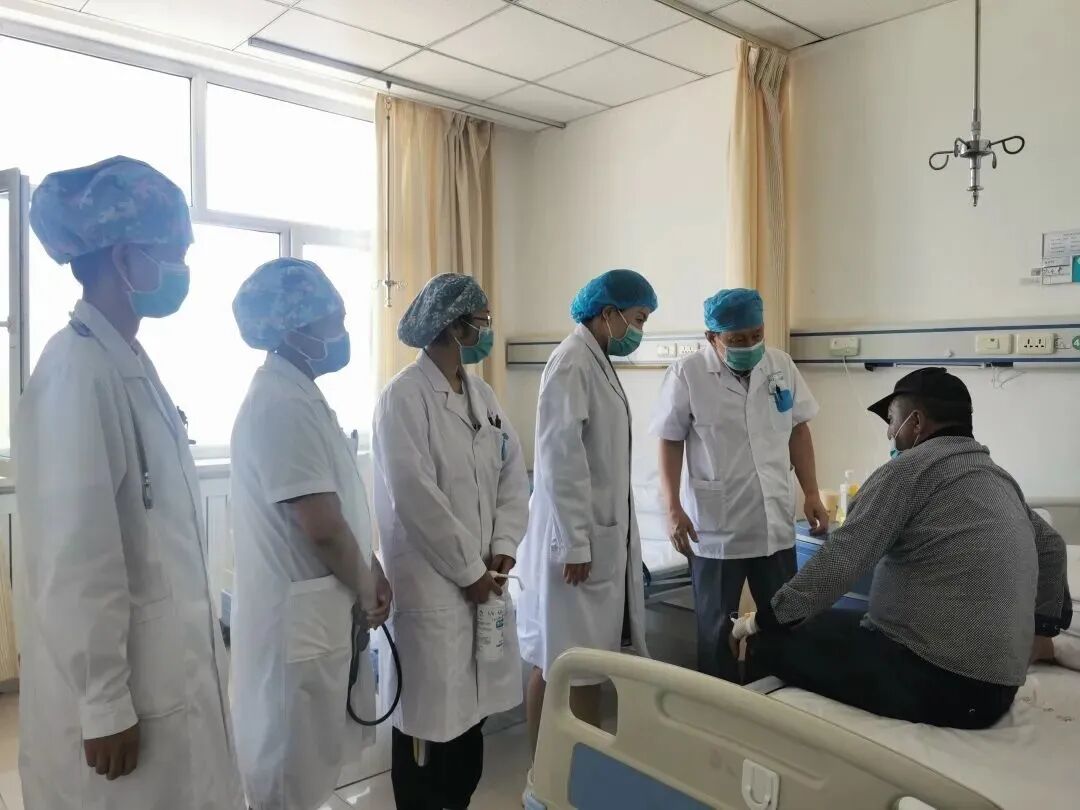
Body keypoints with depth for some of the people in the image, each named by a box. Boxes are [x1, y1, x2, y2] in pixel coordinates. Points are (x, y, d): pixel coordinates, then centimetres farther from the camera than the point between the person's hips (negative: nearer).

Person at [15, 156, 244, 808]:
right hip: (123, 687, -8)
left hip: (169, 672, 8)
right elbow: (75, 556, -21)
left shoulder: (131, 364, 8)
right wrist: (105, 705, -17)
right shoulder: (78, 368, -19)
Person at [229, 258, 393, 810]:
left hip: (321, 608, 9)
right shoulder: (281, 404, -23)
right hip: (298, 614, -9)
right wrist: (366, 586, -9)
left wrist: (370, 572, 8)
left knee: (306, 762, 23)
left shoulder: (300, 395, 10)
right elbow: (321, 525, -26)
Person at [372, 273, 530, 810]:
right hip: (432, 584, -7)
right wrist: (469, 571, -13)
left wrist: (503, 548, -5)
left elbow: (513, 472, 8)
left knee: (471, 710, 16)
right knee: (429, 718, 5)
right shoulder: (404, 396, -12)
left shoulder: (482, 394, 10)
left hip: (484, 578, 7)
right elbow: (417, 498, -18)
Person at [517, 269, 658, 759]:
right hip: (576, 537, -9)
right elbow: (559, 458, -20)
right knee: (559, 662, 3)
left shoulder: (599, 362, 13)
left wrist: (604, 536, 16)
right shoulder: (572, 363, -15)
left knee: (588, 657, 16)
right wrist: (574, 543, -19)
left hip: (604, 534, 9)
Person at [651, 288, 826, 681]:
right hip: (715, 528, -4)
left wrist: (812, 494, 7)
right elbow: (670, 443, -6)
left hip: (776, 523, 4)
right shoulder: (687, 373, -10)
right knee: (717, 629, 10)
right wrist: (673, 508, -12)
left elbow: (798, 431, 11)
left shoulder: (781, 365, 3)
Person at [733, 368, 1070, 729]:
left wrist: (763, 619, -9)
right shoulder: (999, 478, 13)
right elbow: (1052, 547, 28)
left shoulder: (911, 468, -11)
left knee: (774, 641, -4)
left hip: (935, 681, -9)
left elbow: (839, 560, -18)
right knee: (843, 623, 25)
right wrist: (1041, 629, 37)